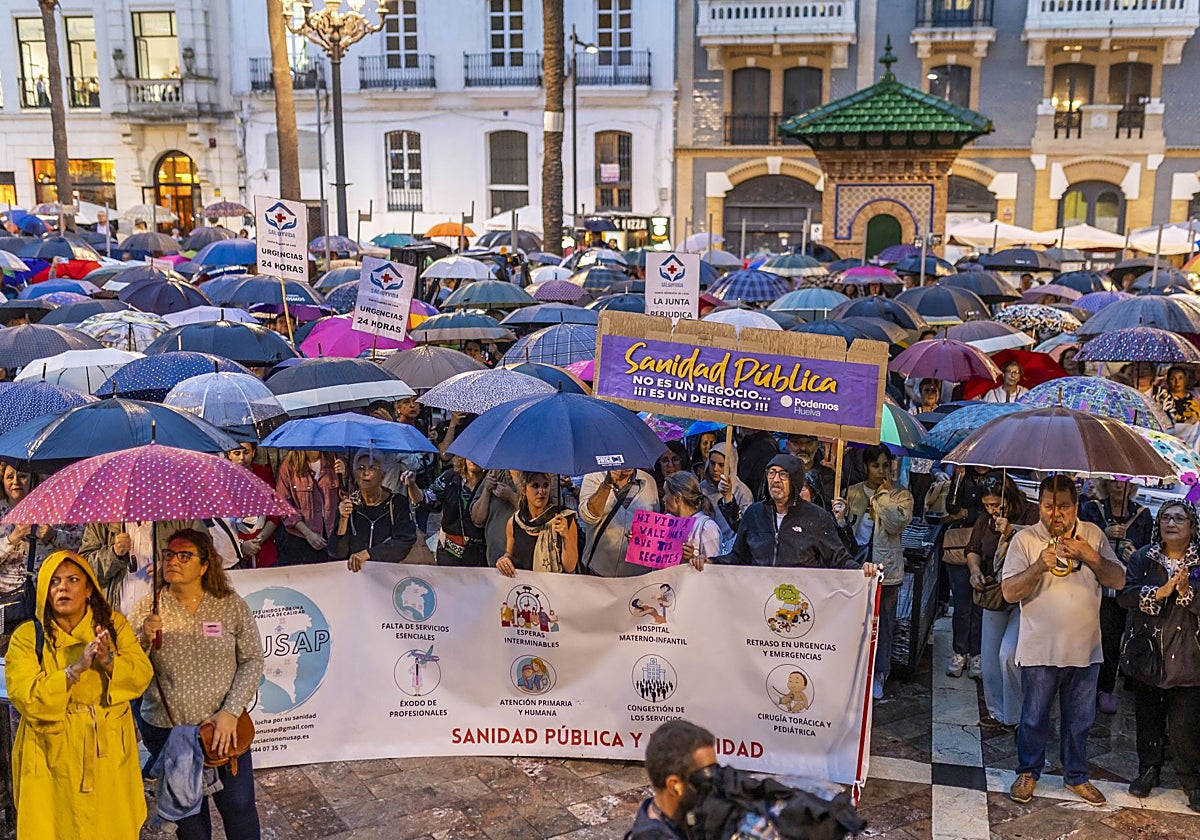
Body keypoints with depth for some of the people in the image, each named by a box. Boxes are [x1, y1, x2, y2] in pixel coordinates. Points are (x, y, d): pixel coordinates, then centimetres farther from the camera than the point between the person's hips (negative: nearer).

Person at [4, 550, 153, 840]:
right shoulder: (27, 637, -6)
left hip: (108, 752, 2)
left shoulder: (114, 624, 1)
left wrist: (108, 660, -24)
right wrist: (75, 669, -27)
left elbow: (142, 675, -6)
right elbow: (26, 699, -16)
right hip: (53, 756, -1)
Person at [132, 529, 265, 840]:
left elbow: (252, 661, -4)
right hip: (166, 729, 1)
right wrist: (144, 639, -22)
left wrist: (231, 712, -14)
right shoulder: (147, 609, -4)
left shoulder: (231, 605, -6)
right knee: (188, 812, 14)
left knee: (238, 805, 7)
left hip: (225, 727, -1)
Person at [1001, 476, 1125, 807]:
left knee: (1080, 720, 17)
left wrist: (1091, 557, -19)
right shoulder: (1025, 539, -8)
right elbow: (1009, 592, -13)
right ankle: (1028, 773, 30)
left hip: (1085, 649, 3)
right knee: (1034, 718, 10)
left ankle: (1076, 776, 35)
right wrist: (1039, 567, -28)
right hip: (1040, 651, -3)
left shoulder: (1093, 535, 1)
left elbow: (1119, 580, -2)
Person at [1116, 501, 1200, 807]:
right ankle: (1148, 769, 33)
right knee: (1148, 718, 15)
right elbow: (1124, 594, -10)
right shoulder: (1143, 557, 1)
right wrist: (1159, 592, -22)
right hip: (1147, 653, 2)